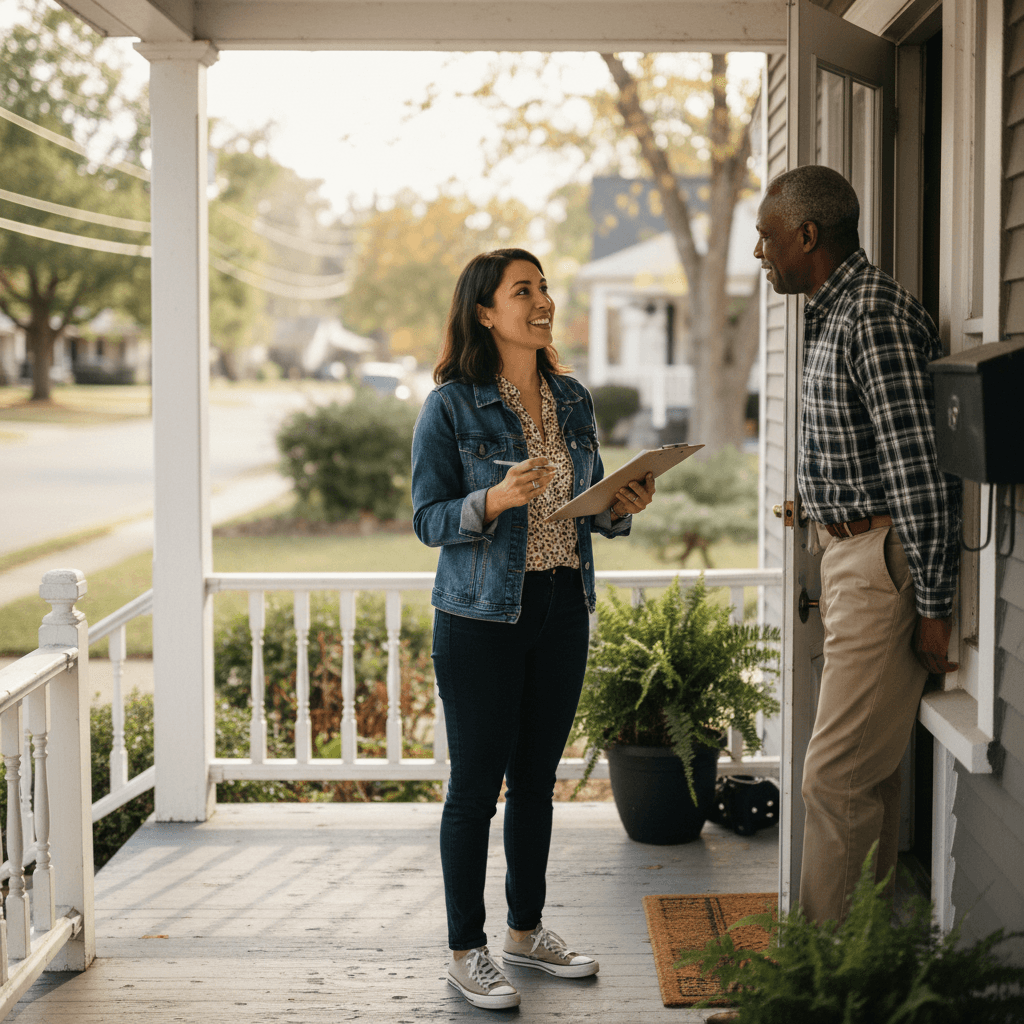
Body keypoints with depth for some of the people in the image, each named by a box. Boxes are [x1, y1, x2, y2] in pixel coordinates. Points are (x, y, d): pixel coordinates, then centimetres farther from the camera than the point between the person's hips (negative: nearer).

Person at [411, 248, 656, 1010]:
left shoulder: (572, 401, 9)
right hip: (481, 616, -5)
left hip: (563, 610, 5)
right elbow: (428, 519, -9)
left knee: (537, 776, 14)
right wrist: (496, 499, -25)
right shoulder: (451, 406, -8)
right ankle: (466, 951, 13)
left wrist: (623, 507, -6)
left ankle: (527, 930, 28)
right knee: (477, 782, 1)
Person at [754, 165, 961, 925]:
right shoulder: (833, 314, 15)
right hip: (849, 553, 10)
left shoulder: (875, 315, -18)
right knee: (871, 773, 14)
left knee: (838, 776, -8)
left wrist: (933, 607, -20)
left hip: (885, 562, -10)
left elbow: (921, 471, -22)